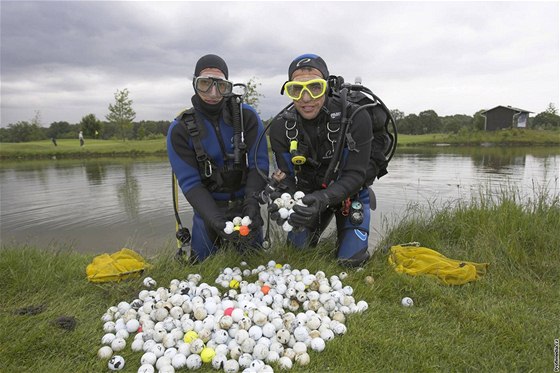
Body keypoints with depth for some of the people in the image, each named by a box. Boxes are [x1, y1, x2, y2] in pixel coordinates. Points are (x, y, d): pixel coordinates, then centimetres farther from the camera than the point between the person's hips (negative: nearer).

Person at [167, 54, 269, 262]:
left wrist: (252, 202, -28)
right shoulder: (180, 129, -12)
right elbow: (189, 182, -15)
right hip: (208, 207, 0)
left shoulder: (247, 116, -10)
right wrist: (216, 221, -28)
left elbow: (259, 164, -11)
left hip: (244, 203, 1)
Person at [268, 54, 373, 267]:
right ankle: (313, 233, 41)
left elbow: (355, 175, -27)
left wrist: (322, 199, -46)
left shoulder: (355, 118, -27)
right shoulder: (281, 126, -17)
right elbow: (288, 178, -14)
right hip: (309, 196, 3)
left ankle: (347, 234, 27)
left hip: (350, 194, -2)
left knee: (351, 259, -8)